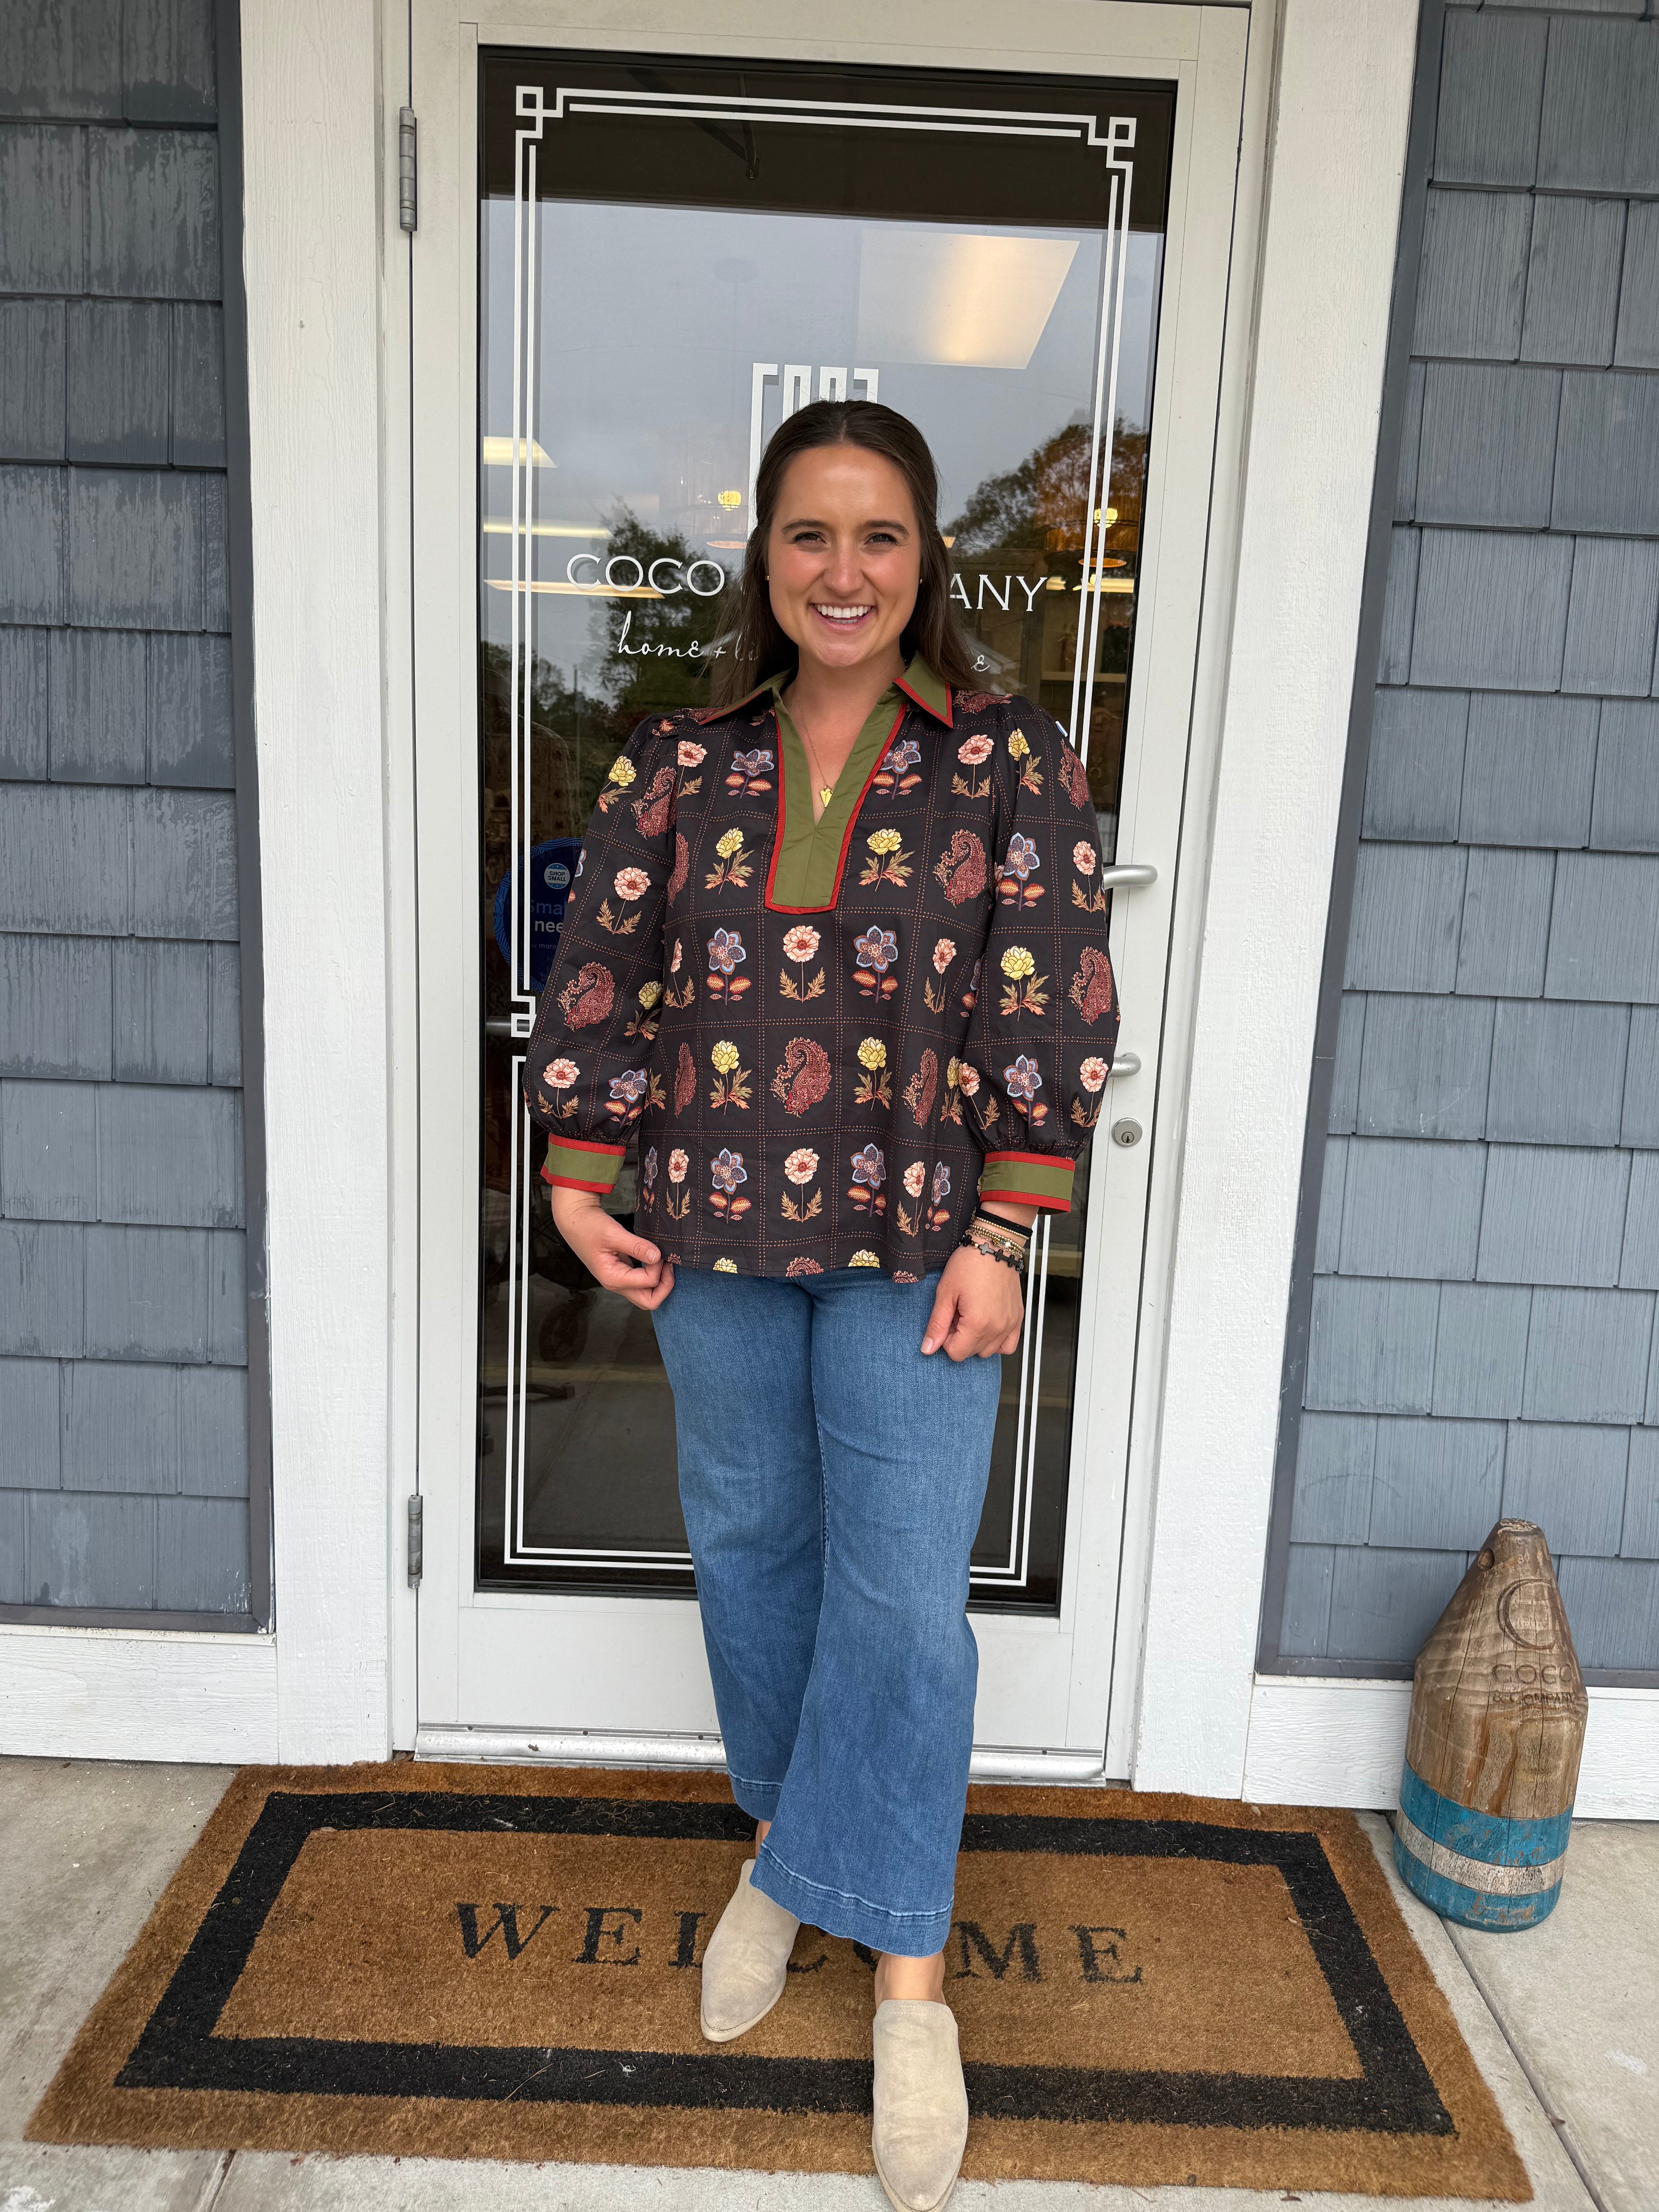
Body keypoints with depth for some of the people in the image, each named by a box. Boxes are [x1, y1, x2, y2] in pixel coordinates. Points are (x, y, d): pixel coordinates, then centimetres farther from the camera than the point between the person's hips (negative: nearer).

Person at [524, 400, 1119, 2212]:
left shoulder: (1008, 763, -3)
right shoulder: (681, 763, 4)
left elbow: (1052, 1009, -6)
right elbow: (602, 973, 7)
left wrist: (999, 1239, -10)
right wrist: (579, 1186, 4)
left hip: (914, 1248, -3)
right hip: (715, 1239, 3)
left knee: (902, 1587, -1)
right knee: (747, 1544, 16)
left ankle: (906, 1964, 18)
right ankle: (785, 1833, 40)